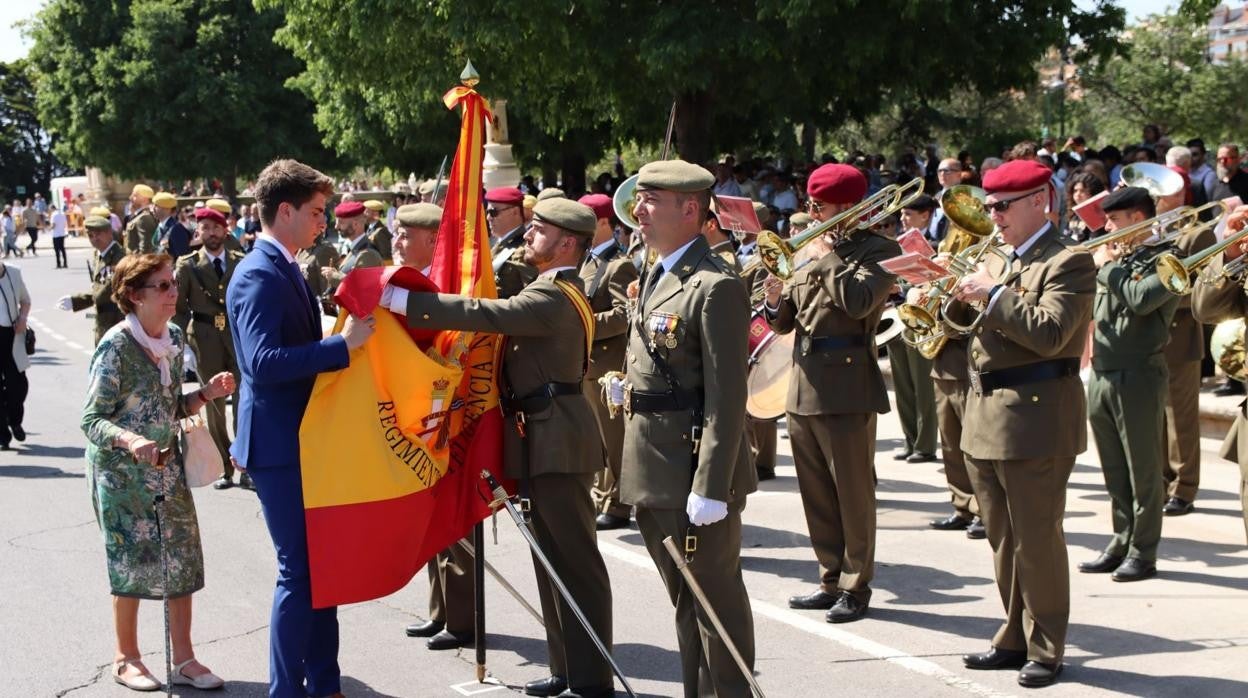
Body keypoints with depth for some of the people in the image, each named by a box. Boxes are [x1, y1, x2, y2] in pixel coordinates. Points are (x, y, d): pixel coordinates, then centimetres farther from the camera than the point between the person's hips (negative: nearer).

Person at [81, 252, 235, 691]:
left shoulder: (174, 338, 2)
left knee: (184, 559, 4)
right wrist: (129, 441, -35)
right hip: (121, 472, -6)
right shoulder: (116, 346, -18)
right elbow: (92, 419, -17)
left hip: (167, 466, 6)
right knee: (133, 562, 2)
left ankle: (183, 659, 14)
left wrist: (207, 394, -7)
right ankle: (127, 659, 20)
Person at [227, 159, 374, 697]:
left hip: (302, 439, 10)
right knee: (299, 569, -4)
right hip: (279, 445, -10)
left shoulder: (283, 269, 13)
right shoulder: (259, 276, -18)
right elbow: (263, 362, -29)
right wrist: (343, 344, -29)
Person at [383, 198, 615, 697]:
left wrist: (400, 300, -27)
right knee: (554, 559, 14)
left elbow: (484, 314, -27)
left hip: (557, 443, -11)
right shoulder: (557, 291, 18)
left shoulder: (553, 297, -17)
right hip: (545, 439, 11)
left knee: (576, 562, -6)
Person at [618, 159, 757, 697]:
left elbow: (727, 398, -21)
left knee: (717, 601, 2)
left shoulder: (715, 287, -17)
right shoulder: (655, 277, 13)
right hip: (656, 474, 9)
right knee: (685, 599, 18)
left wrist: (711, 487, -23)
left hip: (695, 475, -9)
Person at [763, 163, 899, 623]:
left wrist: (831, 252, -13)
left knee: (853, 493, -1)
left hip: (846, 386, -7)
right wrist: (776, 298, -6)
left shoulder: (879, 250, -4)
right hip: (803, 386, 7)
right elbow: (783, 323, 15)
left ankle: (856, 587, 8)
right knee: (816, 494, 12)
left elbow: (858, 301, -23)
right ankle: (832, 580, 22)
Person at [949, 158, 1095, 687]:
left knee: (1037, 541, -1)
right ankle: (1016, 637, 25)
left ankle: (1045, 649, 8)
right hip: (987, 419, 8)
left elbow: (1049, 334, -22)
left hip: (1035, 422, -8)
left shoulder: (1068, 262, -9)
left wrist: (992, 294, -20)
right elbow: (972, 323, 17)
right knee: (1004, 540, 14)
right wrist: (962, 294, -1)